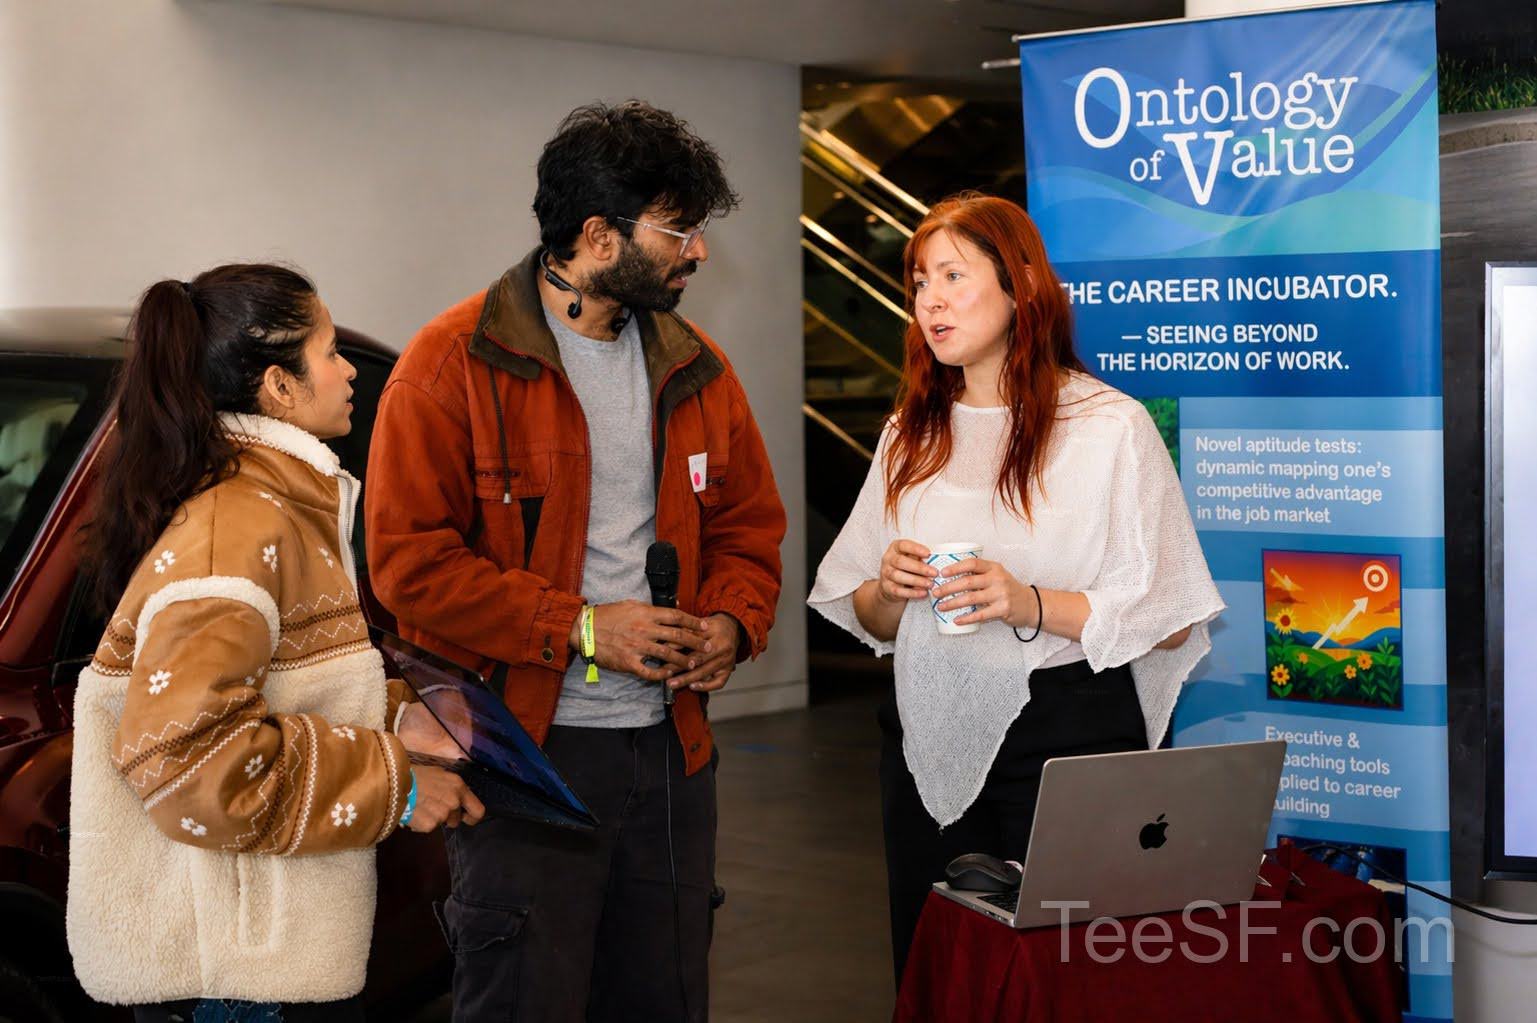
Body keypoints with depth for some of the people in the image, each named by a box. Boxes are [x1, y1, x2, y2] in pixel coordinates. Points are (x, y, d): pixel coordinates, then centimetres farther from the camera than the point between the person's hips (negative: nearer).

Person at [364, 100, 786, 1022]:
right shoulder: (457, 364, -7)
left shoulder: (695, 369, 12)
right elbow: (410, 559, -12)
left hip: (671, 752, 6)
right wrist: (579, 629, -16)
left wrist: (732, 625, -1)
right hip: (528, 749, -6)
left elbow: (751, 529, 20)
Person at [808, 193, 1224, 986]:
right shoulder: (912, 436, 11)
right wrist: (889, 591, -6)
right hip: (930, 739, 5)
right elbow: (868, 622, 15)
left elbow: (1168, 623, -9)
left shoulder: (1109, 427, -5)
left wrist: (1032, 606, -21)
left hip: (1068, 736, -5)